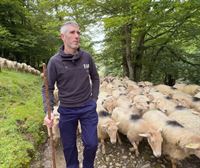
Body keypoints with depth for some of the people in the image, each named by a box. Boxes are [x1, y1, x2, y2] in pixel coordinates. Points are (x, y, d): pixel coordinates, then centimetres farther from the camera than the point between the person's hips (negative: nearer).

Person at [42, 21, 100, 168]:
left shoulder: (86, 57, -4)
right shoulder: (55, 61, -11)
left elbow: (95, 78, 10)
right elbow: (47, 88, -6)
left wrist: (94, 98, 4)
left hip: (88, 108, 1)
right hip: (66, 110, -1)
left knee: (91, 144, 8)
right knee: (69, 146, 16)